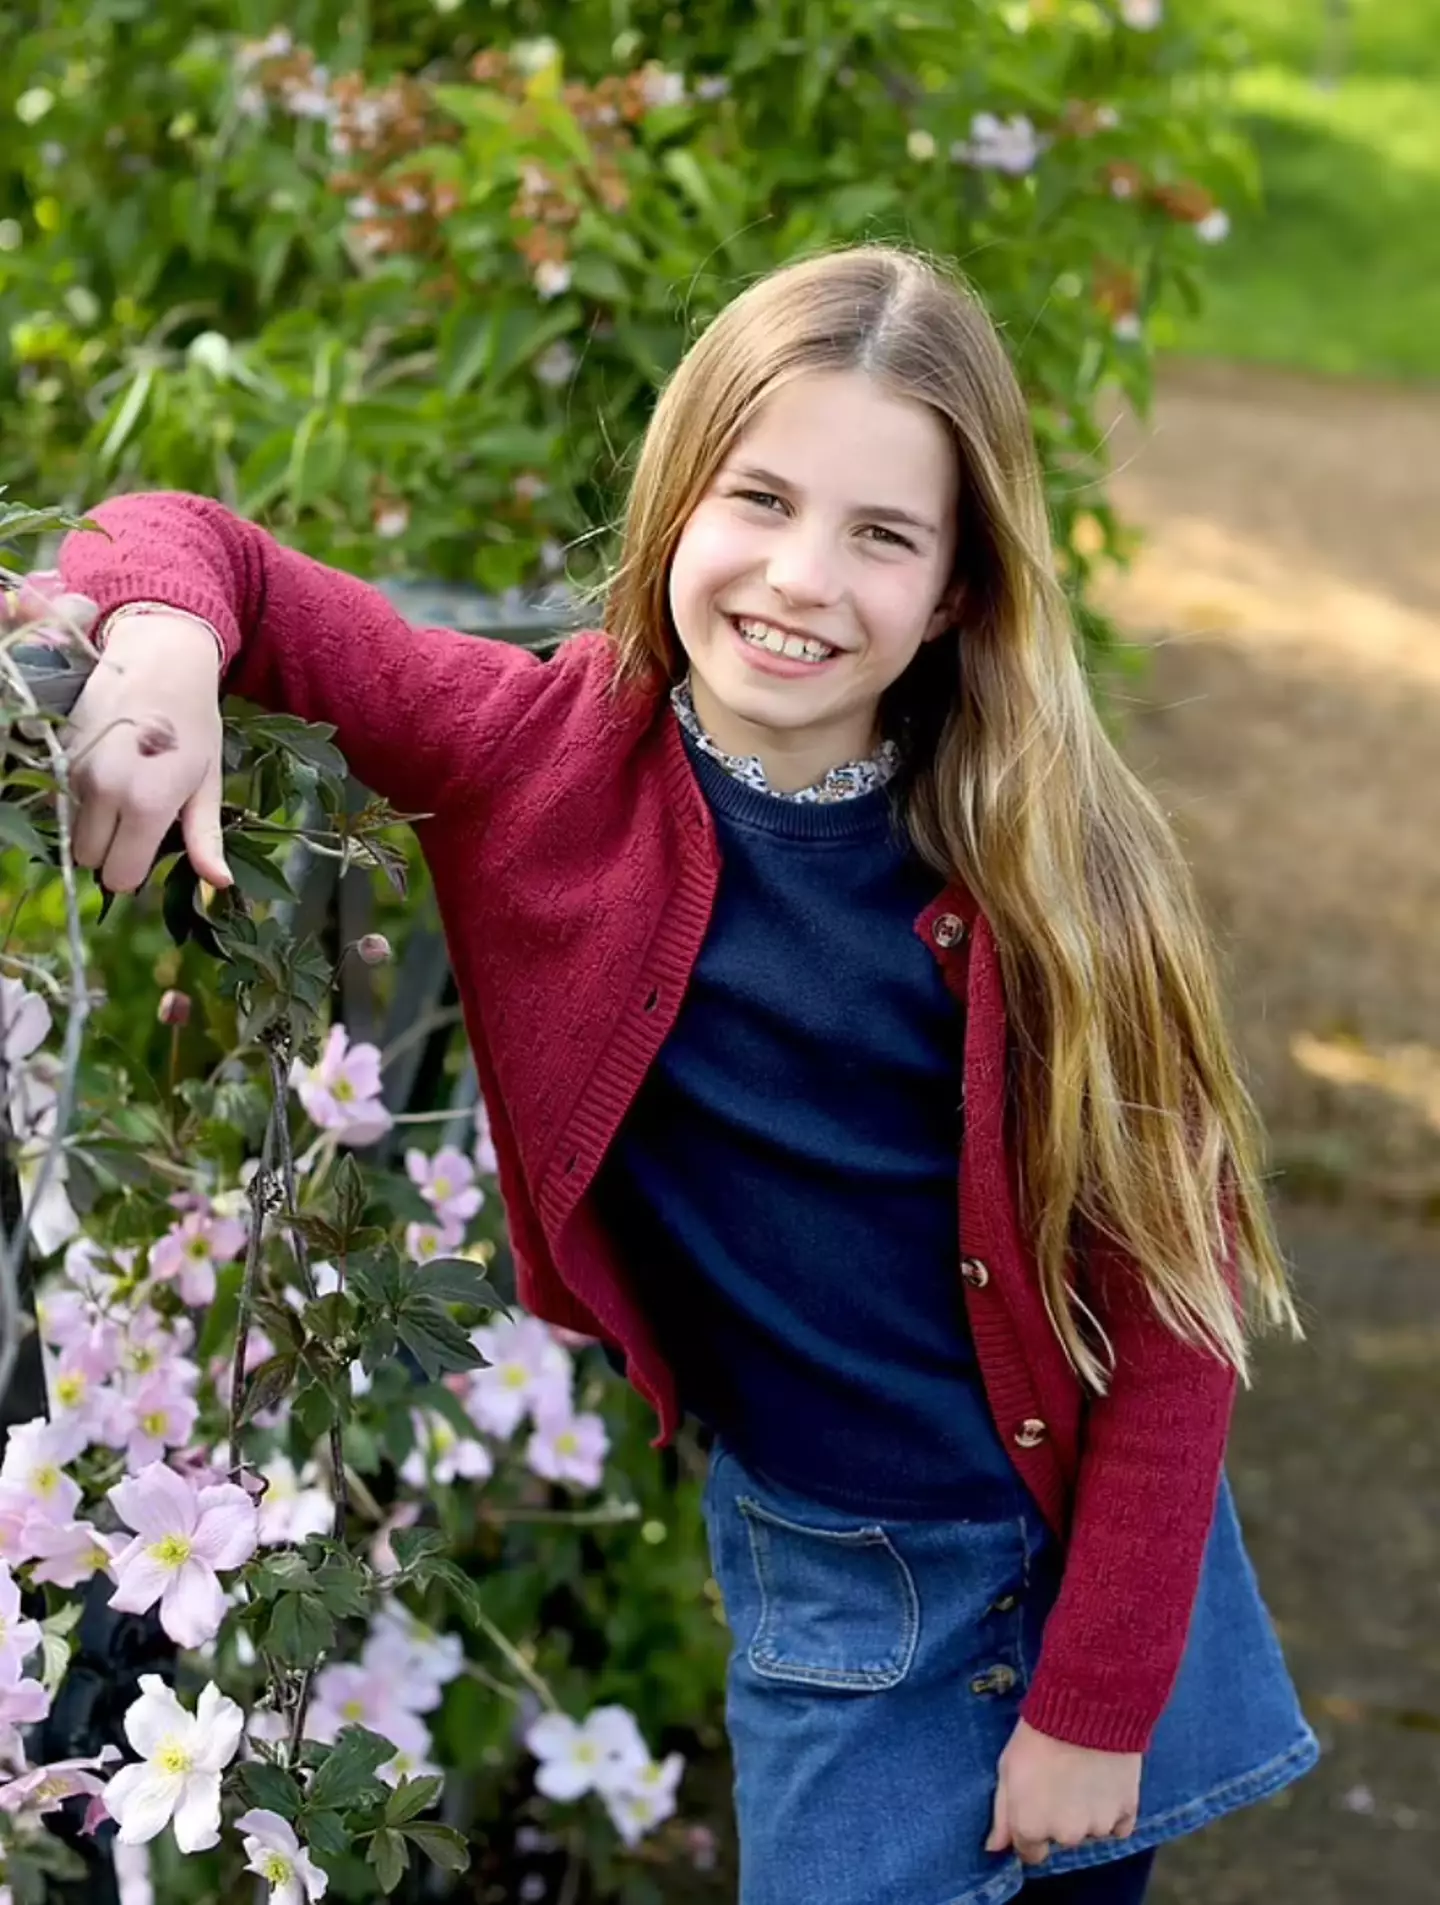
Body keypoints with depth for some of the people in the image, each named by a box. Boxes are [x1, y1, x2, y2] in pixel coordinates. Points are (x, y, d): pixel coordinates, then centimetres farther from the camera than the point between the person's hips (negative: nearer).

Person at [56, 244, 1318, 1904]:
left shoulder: (1045, 861, -18)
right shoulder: (550, 754, -15)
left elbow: (1170, 1295, -12)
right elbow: (202, 549, -7)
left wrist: (1096, 1704, -11)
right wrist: (163, 646, -31)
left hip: (1099, 1543, 0)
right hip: (819, 1570, 0)